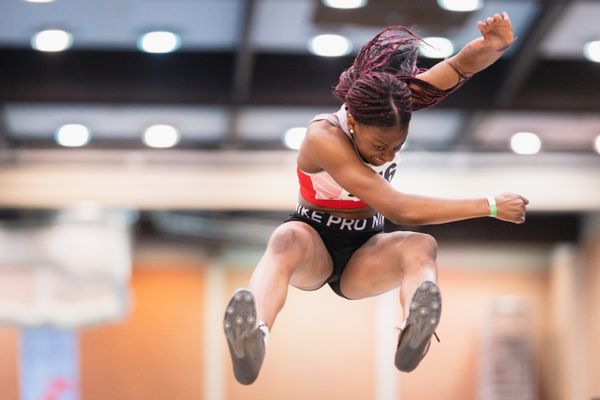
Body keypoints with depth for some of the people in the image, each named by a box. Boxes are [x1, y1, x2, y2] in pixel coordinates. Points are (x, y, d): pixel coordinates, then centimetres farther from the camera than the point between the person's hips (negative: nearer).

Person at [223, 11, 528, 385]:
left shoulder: (390, 106, -12)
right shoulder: (324, 138, -28)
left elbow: (462, 65, -18)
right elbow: (397, 209, -33)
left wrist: (495, 46, -43)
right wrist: (490, 206, -30)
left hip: (365, 252, 4)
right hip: (314, 242, -4)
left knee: (422, 245, -31)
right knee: (286, 241, -41)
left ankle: (415, 334, -64)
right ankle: (252, 339, -71)